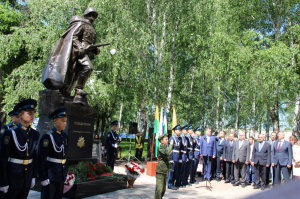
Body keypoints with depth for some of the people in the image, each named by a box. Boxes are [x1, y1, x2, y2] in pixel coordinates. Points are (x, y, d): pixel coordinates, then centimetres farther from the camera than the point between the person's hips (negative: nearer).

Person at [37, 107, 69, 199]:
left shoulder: (66, 136, 8)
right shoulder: (47, 137, -13)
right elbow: (41, 159, -14)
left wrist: (66, 171, 14)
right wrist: (43, 178, -16)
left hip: (62, 174, 7)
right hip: (50, 174, -7)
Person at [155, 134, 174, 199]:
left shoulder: (166, 147, 17)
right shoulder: (160, 148, -11)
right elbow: (167, 153, -31)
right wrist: (171, 144, -21)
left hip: (165, 170, 9)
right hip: (160, 170, -9)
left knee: (164, 188, 15)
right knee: (159, 187, -9)